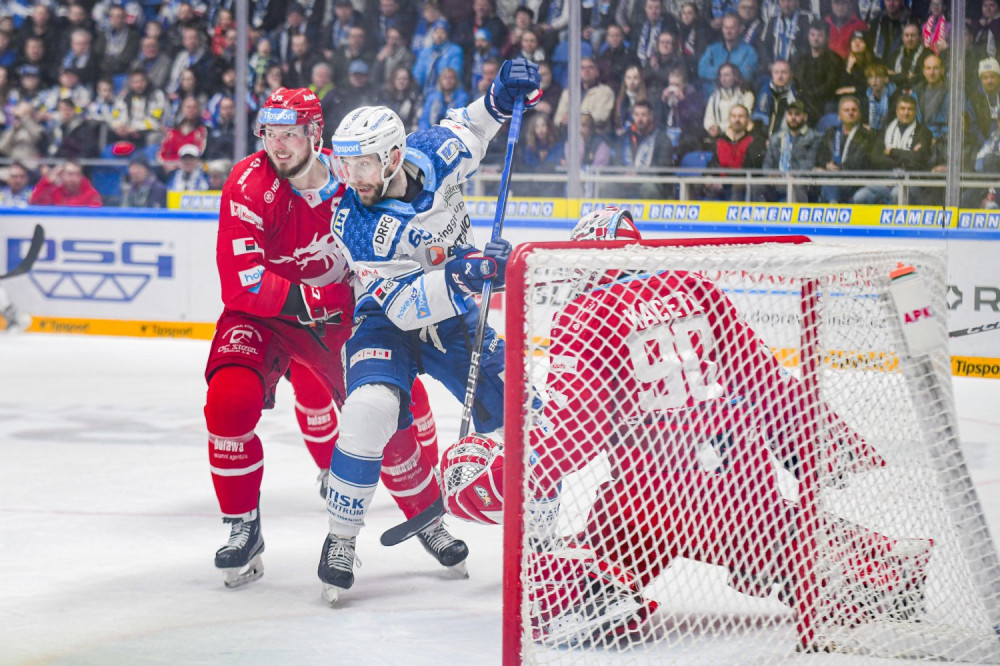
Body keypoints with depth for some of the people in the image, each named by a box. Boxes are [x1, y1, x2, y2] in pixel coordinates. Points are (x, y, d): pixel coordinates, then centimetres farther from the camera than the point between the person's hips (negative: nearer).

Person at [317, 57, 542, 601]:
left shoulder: (429, 157, -14)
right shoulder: (353, 223, -24)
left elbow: (464, 130, 12)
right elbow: (404, 306, -30)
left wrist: (499, 98, -6)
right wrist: (464, 274, -44)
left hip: (456, 317, 4)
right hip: (386, 325, -4)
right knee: (370, 408, -31)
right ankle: (340, 541, -15)